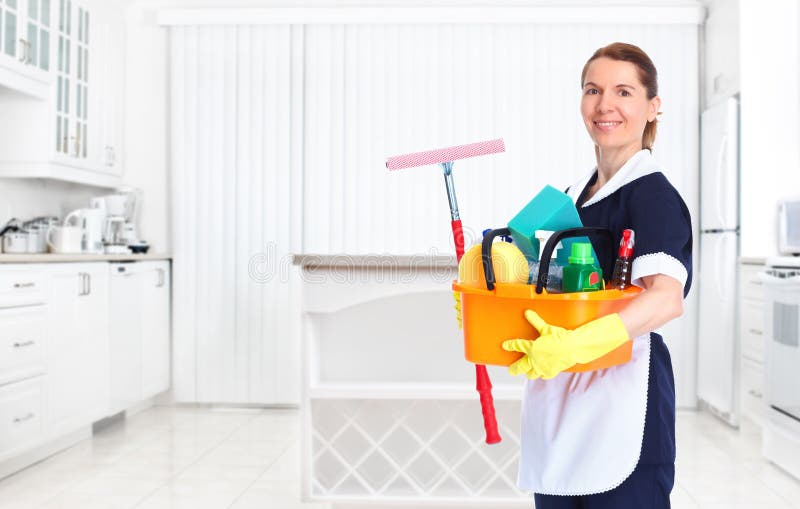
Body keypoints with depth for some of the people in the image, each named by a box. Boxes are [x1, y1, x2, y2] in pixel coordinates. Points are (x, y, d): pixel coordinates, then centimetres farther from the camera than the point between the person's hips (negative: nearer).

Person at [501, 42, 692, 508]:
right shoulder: (573, 195, 12)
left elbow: (667, 298, -25)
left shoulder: (652, 192, -10)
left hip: (622, 403, -7)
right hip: (559, 404, 7)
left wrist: (577, 344, -37)